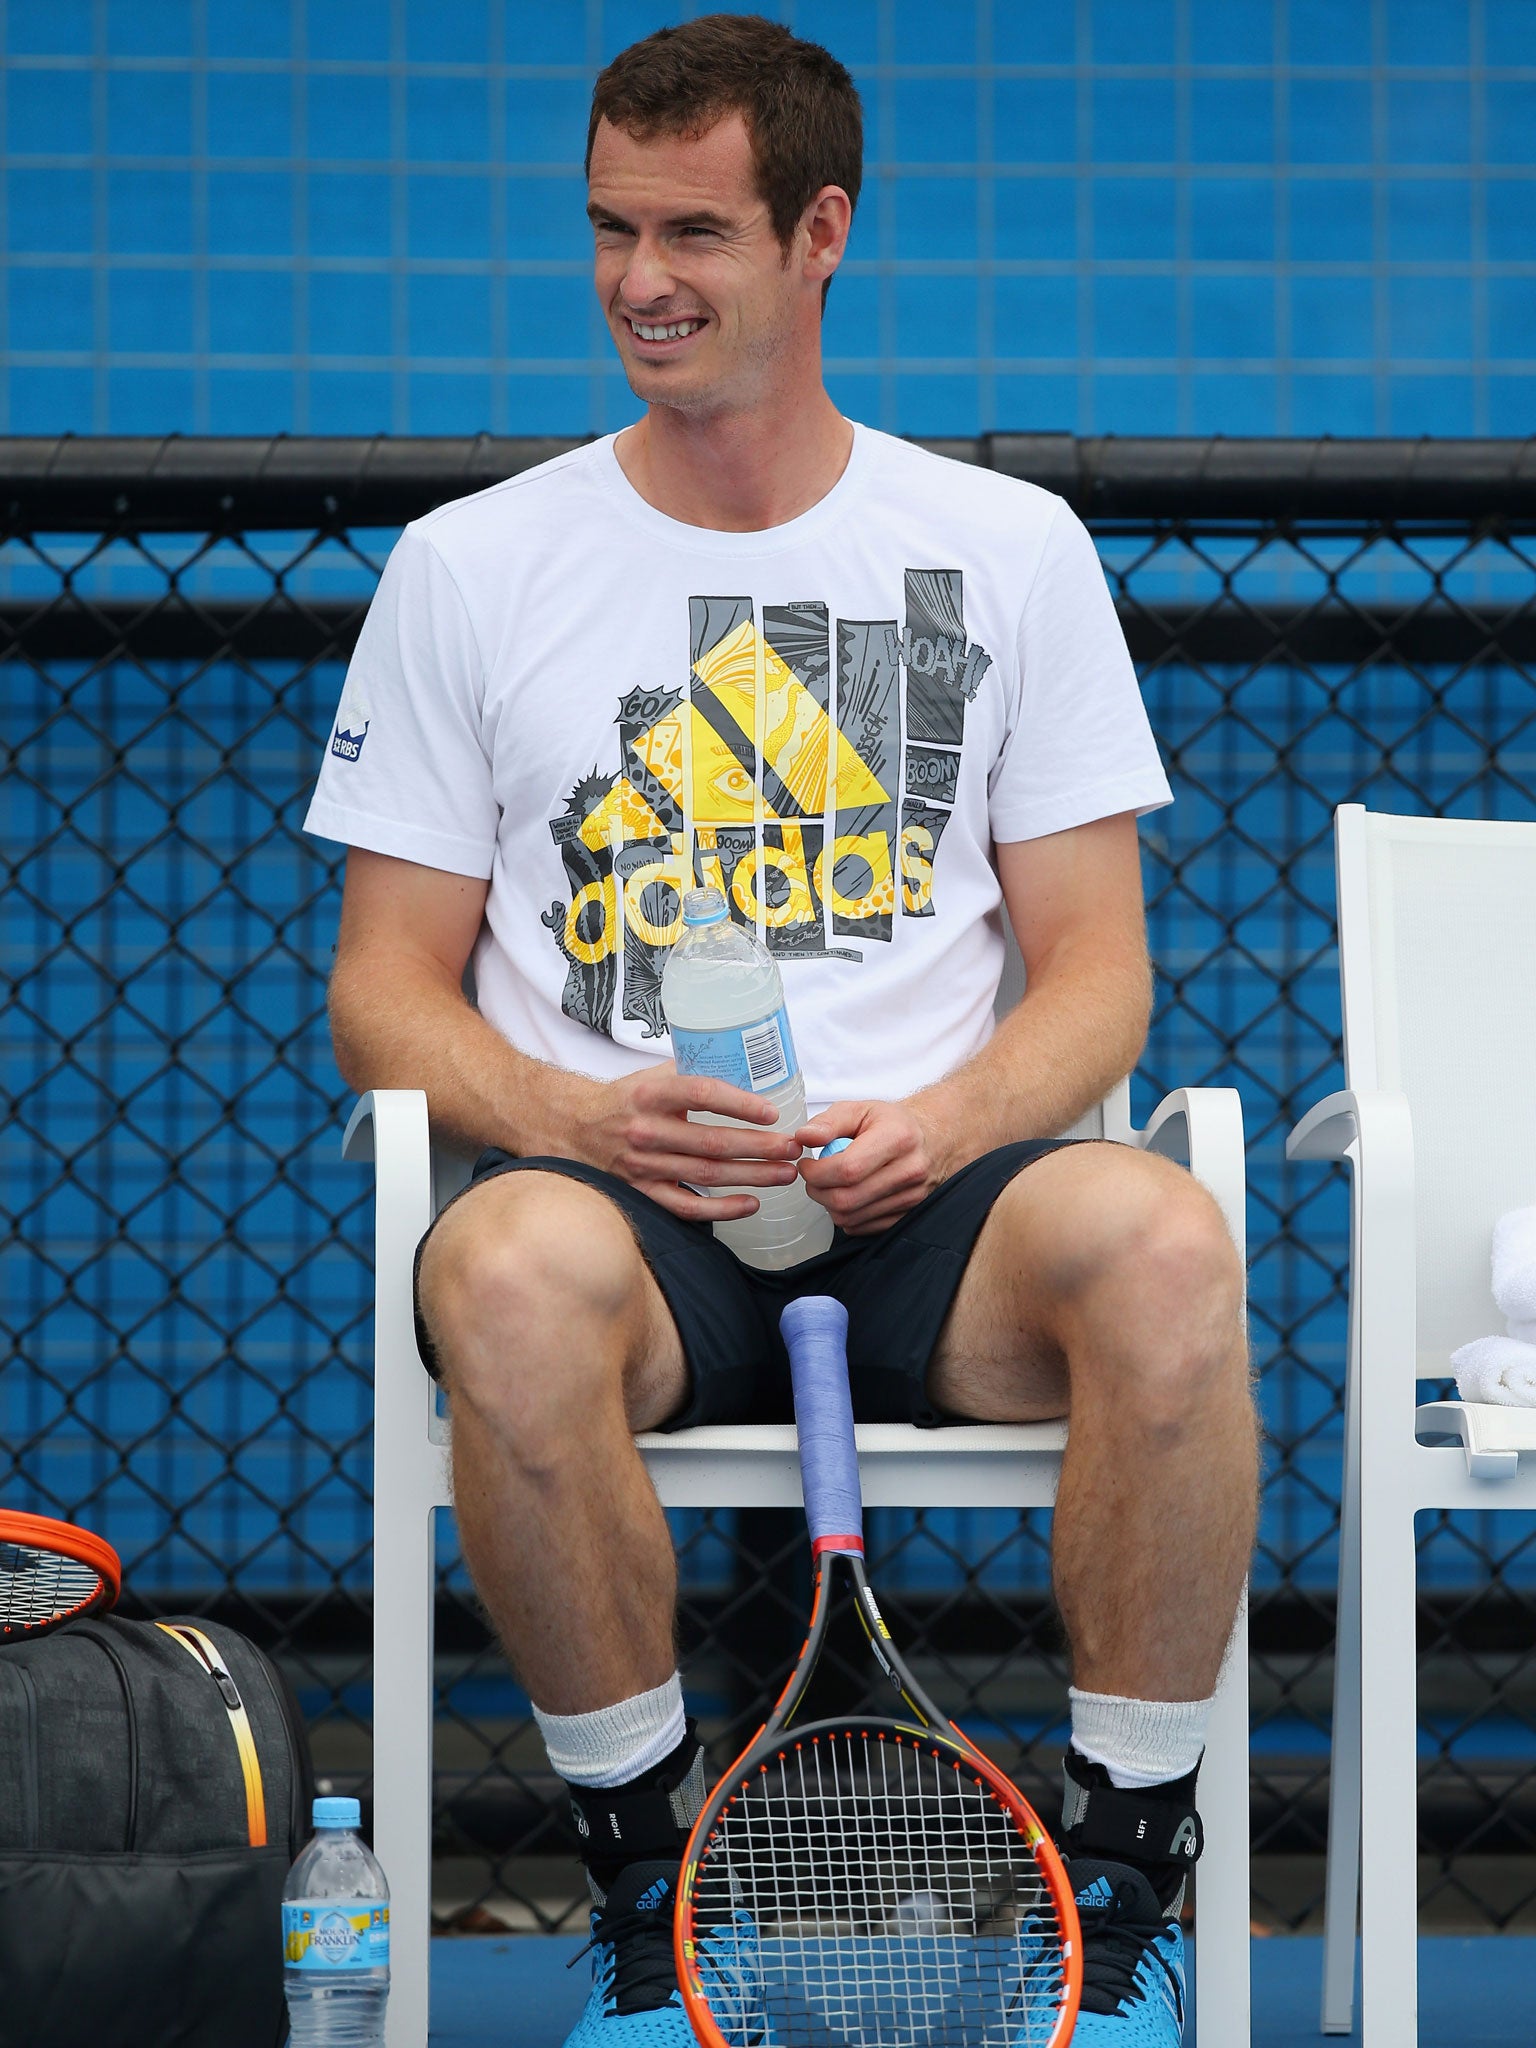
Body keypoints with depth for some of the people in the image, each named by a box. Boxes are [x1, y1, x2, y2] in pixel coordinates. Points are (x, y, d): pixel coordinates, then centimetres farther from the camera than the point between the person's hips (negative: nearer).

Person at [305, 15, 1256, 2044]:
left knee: (1163, 1243, -34)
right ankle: (647, 1868, -18)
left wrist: (945, 1122, -13)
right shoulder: (467, 566, 11)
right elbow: (386, 992, 9)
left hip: (922, 1199, 1)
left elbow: (1097, 968, 10)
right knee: (515, 1273, -39)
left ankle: (1129, 1877, -17)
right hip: (613, 1185, 0)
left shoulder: (1013, 548, 12)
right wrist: (576, 1118, -13)